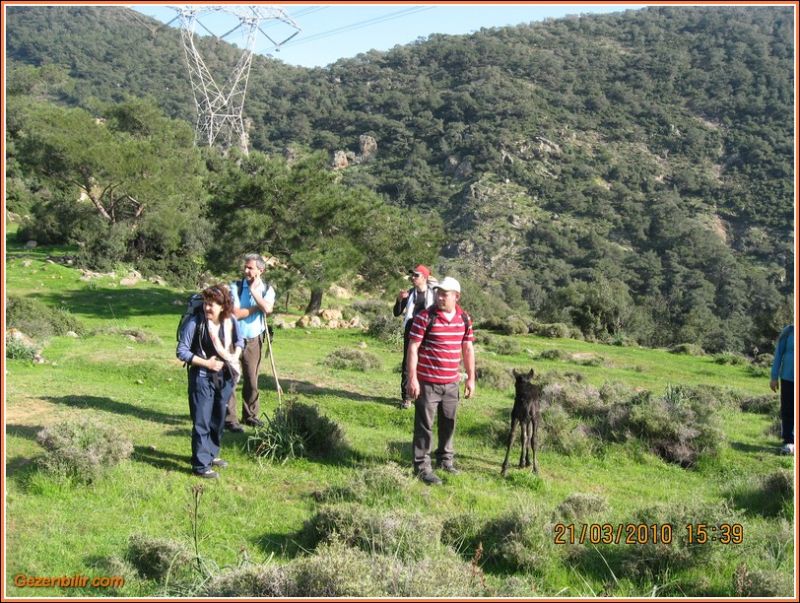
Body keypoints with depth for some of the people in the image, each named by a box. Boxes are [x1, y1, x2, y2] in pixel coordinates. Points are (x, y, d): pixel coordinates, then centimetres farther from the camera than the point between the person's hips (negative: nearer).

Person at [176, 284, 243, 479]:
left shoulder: (230, 322, -4)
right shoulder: (195, 323, -18)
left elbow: (239, 340, 16)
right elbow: (181, 351, -13)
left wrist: (236, 356, -3)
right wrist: (206, 363, -18)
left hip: (224, 377, 5)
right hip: (202, 379, -5)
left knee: (218, 419, 18)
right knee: (202, 422, -2)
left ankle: (211, 454, 36)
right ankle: (201, 465, 6)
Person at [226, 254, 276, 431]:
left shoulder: (267, 290, 1)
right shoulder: (236, 287, -5)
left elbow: (267, 309, -20)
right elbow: (235, 313, -14)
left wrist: (254, 290, -15)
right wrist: (257, 307, -9)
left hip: (254, 340, 3)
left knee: (252, 380, 12)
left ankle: (250, 415, 26)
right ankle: (229, 418, 2)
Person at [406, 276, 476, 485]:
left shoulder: (464, 319, 5)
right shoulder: (425, 318, -11)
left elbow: (468, 349, 13)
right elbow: (413, 348, -11)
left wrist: (471, 378, 11)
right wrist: (412, 378, -15)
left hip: (451, 383, 5)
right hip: (427, 383, -5)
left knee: (448, 423, 16)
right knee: (424, 425, 0)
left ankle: (445, 458, 34)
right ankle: (422, 466, 10)